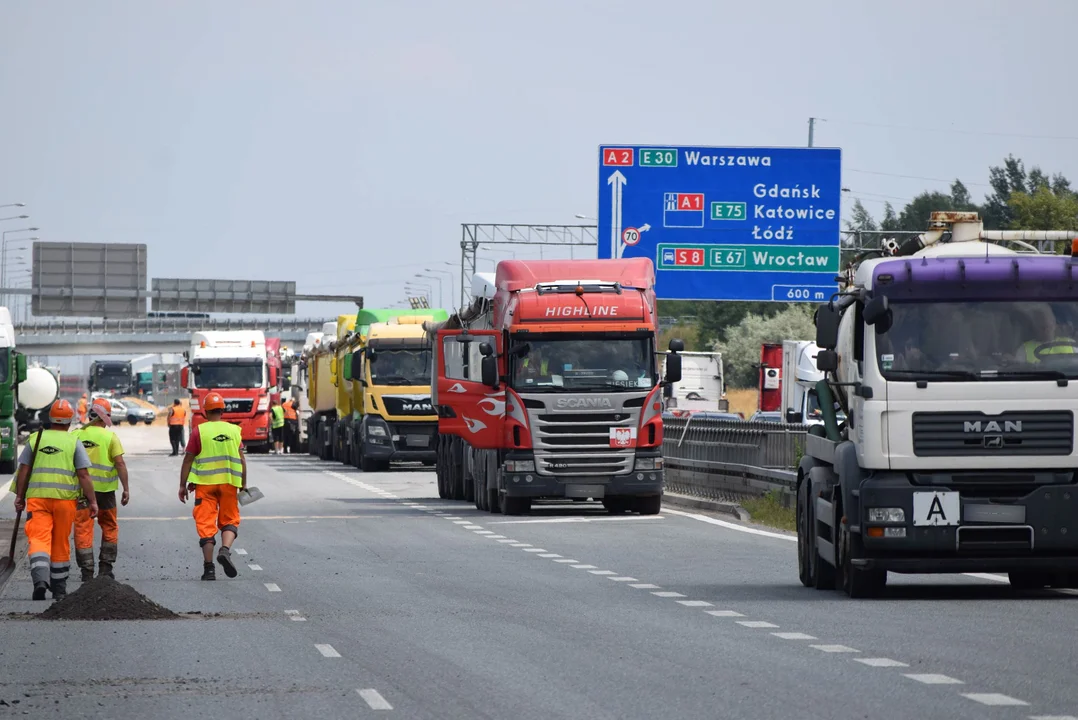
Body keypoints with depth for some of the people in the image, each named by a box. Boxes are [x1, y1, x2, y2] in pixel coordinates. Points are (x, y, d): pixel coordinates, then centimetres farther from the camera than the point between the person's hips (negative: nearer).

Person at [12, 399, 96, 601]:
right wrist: (92, 501, 1)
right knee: (61, 543, 12)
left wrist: (19, 496, 10)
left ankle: (40, 579, -32)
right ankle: (59, 588, 21)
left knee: (39, 539, -8)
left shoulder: (35, 439, 8)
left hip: (37, 496, 0)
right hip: (65, 498, 0)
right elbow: (84, 474, -2)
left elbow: (23, 470, 5)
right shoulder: (74, 442, 3)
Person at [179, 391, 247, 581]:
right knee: (229, 521, 12)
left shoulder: (199, 432, -3)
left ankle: (209, 568, 0)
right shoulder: (234, 431, 4)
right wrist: (243, 484, 15)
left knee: (206, 524, 2)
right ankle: (225, 550, -17)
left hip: (205, 483, -2)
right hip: (229, 482, 2)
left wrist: (183, 485, 6)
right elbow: (242, 460, 5)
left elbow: (188, 460, -2)